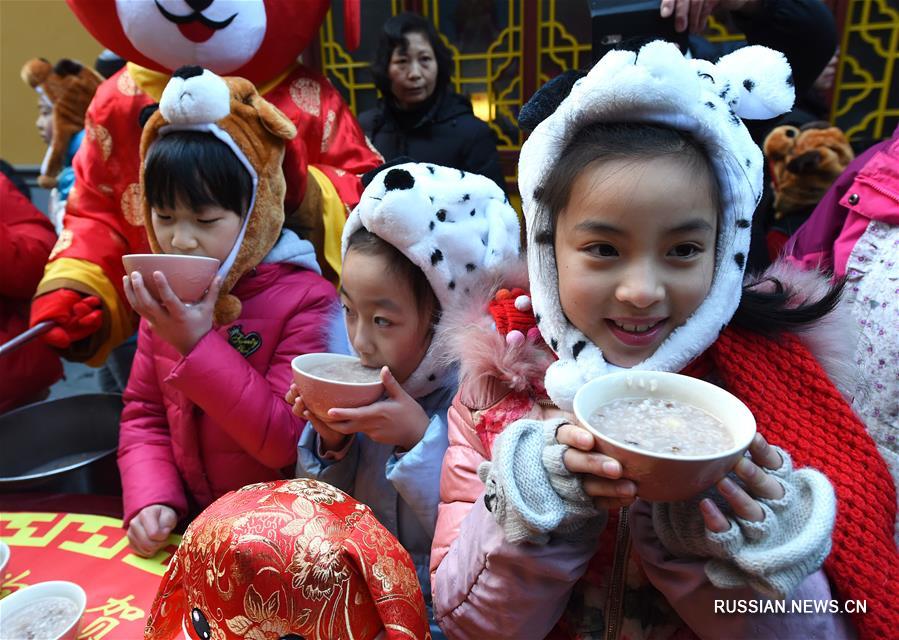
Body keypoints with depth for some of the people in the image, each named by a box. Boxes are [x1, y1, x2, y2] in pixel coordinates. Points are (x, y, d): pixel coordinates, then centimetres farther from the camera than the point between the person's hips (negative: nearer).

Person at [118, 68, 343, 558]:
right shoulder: (166, 297, 2)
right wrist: (151, 500, -8)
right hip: (191, 525, 5)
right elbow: (144, 416, 7)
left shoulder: (306, 299, -15)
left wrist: (197, 344, -23)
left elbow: (286, 439, -20)